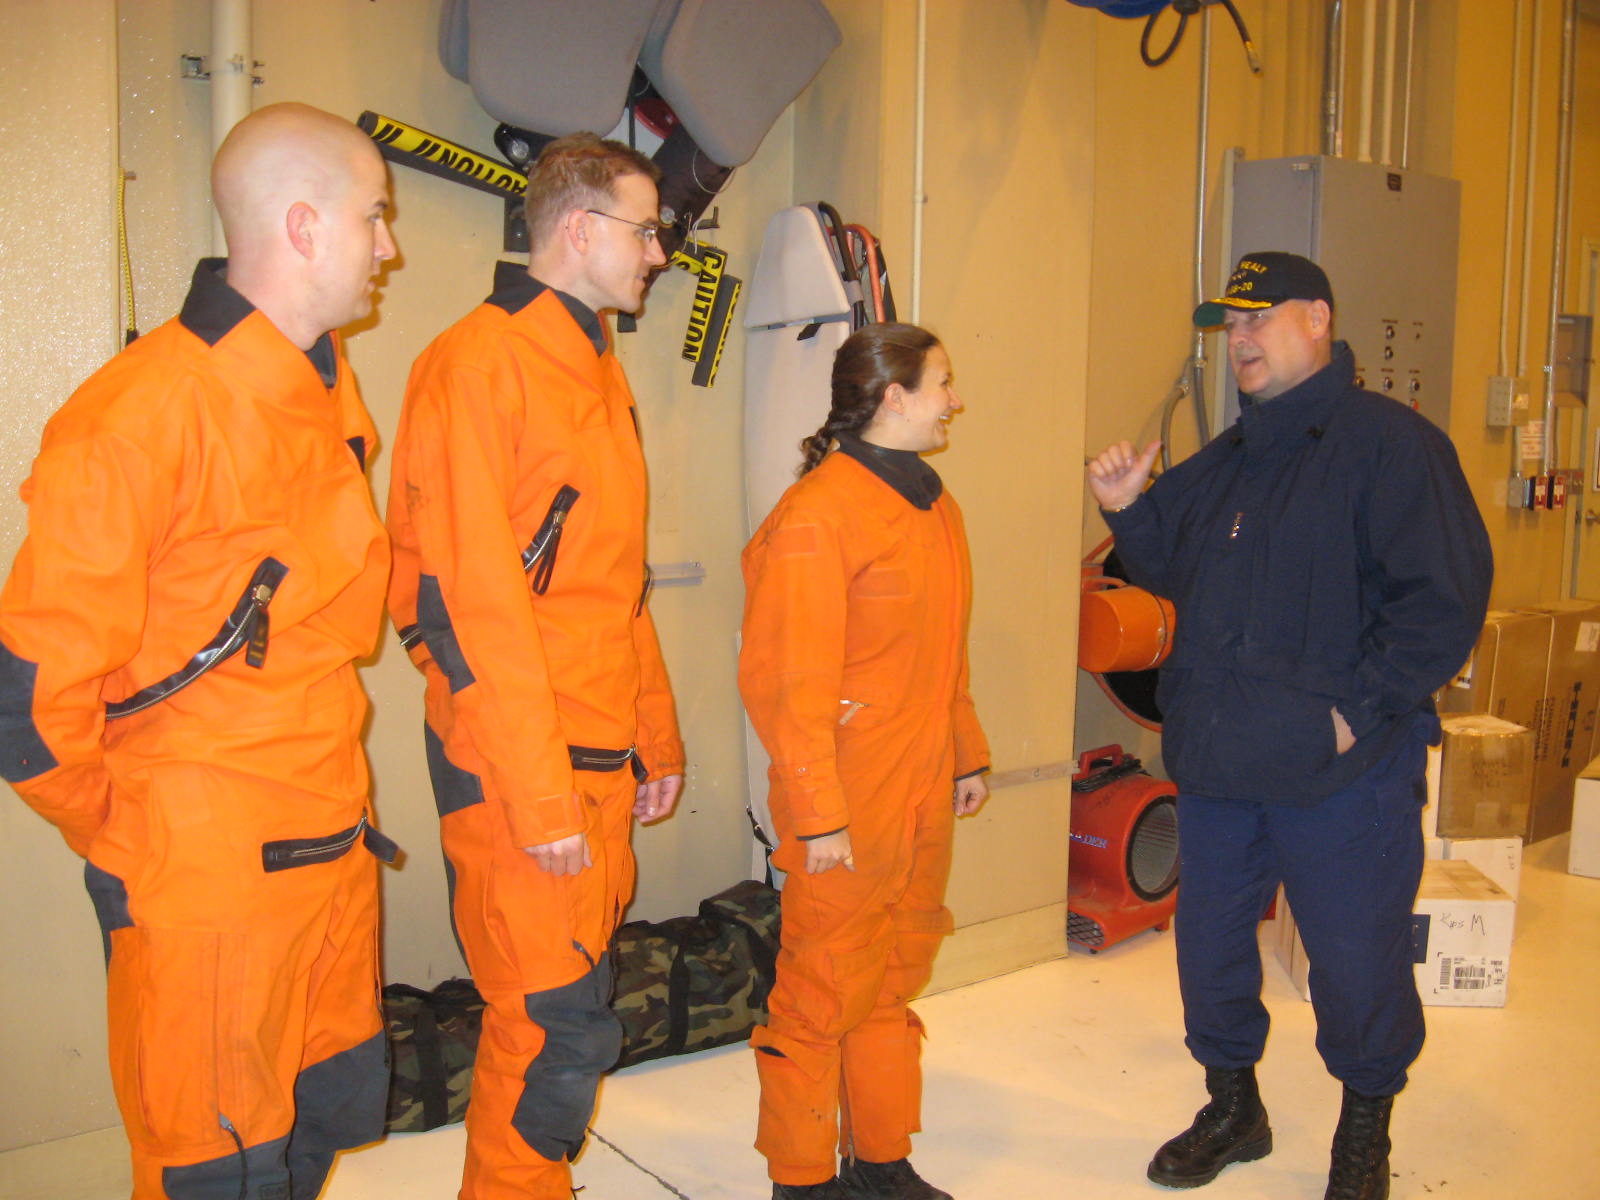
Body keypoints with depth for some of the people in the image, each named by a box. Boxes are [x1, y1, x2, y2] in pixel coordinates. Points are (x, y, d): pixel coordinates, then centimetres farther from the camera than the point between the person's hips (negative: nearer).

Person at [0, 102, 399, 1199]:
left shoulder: (327, 393, 7)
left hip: (336, 850, 8)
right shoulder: (143, 417, -20)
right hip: (205, 876, -7)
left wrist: (327, 798, 15)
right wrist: (122, 838, -3)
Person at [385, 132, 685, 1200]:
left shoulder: (600, 368, 16)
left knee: (573, 1011, 16)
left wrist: (655, 738, 18)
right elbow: (471, 598, -18)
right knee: (558, 1030, -1)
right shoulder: (480, 363, -12)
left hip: (603, 760, 9)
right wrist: (540, 794, -19)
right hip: (519, 768, -8)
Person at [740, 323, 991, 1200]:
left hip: (924, 800, 8)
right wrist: (818, 813, -19)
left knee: (894, 984, 18)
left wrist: (965, 755, 19)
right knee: (823, 996, 4)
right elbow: (787, 680, -18)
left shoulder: (934, 508, 11)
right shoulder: (816, 515, -15)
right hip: (846, 812, -8)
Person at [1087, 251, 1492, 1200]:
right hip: (1216, 763, 7)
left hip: (1342, 771, -7)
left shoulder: (1388, 442, -10)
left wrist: (1357, 712, -18)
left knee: (1357, 958, 6)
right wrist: (1132, 510, 4)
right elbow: (1174, 572, 22)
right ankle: (1233, 1108, 37)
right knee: (1210, 941, 15)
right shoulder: (1225, 463, 14)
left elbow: (1445, 599, -15)